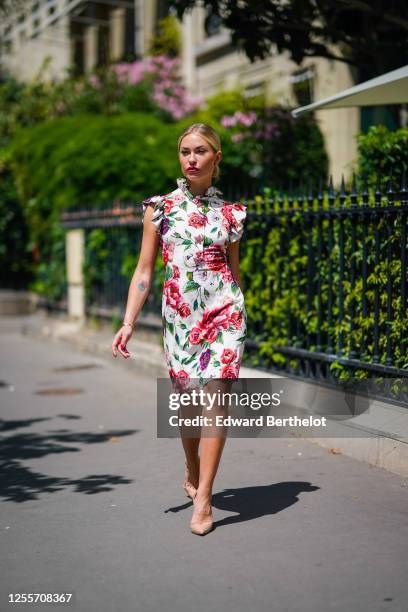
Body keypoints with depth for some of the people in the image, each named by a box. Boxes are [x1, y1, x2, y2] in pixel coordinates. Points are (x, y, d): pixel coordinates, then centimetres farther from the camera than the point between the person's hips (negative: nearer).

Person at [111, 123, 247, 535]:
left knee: (215, 399, -11)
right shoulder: (160, 208, 4)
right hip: (179, 315, 1)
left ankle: (203, 498, -7)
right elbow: (144, 270, 2)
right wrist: (128, 323, -6)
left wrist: (236, 314, 19)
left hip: (224, 312, -1)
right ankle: (192, 472, 36)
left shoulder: (229, 212, 6)